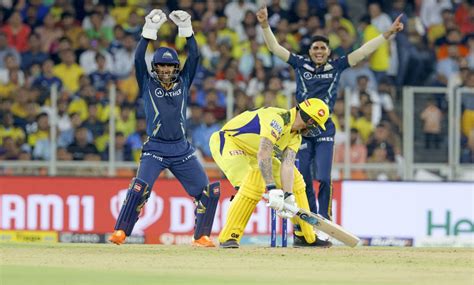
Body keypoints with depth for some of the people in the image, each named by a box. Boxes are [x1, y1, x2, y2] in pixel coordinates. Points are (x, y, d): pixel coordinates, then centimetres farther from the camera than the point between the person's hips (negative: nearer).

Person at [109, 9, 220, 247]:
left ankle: (201, 236, 11)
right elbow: (138, 59, -8)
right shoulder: (148, 84, 5)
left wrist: (186, 30, -5)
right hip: (155, 148, -3)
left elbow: (194, 56, 4)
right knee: (140, 188, -24)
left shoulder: (183, 82, 11)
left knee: (209, 191, -3)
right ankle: (120, 232, -16)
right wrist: (149, 31, -14)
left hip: (182, 149, 3)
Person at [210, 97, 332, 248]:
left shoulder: (295, 136, -3)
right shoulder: (277, 119, -31)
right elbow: (263, 155, -41)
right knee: (255, 183, -31)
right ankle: (228, 237, -25)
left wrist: (288, 196, -27)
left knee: (294, 179, 6)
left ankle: (306, 236, 16)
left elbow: (287, 165, -14)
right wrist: (272, 189, -46)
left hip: (252, 153, 9)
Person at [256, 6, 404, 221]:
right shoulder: (300, 64, 8)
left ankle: (325, 220, -3)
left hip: (325, 130, -1)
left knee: (323, 178, -10)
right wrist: (265, 25, -6)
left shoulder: (336, 67, 7)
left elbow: (364, 51, 5)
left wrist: (388, 34, 0)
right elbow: (275, 48, 6)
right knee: (303, 179, 4)